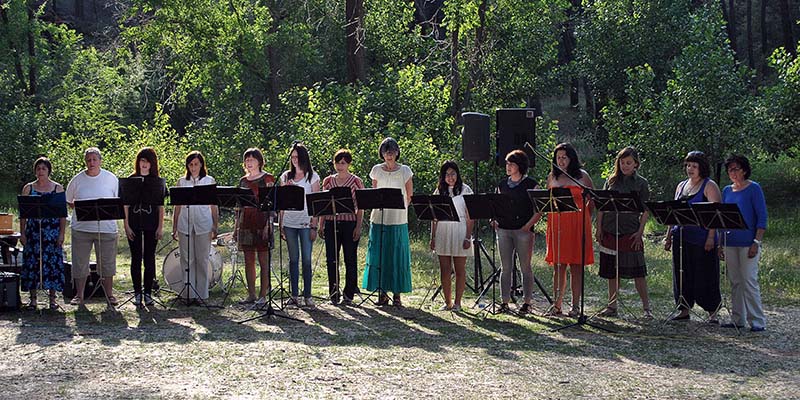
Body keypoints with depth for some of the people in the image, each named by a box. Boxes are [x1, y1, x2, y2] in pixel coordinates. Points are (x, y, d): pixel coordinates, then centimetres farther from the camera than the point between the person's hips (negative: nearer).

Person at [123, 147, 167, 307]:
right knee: (136, 258, 3)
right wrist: (126, 225, -4)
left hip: (151, 225, 0)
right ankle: (137, 293, 9)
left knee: (149, 258, 3)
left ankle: (148, 292, 9)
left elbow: (161, 206, 5)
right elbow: (125, 205, 3)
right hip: (134, 225, 0)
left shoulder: (158, 181, 5)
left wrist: (160, 227, -2)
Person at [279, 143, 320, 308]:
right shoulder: (286, 176, 11)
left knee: (306, 260, -4)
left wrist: (314, 226, -8)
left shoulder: (312, 176, 2)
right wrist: (281, 224, 4)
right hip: (289, 223, 3)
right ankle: (294, 296, 8)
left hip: (306, 223, -3)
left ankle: (307, 296, 1)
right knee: (293, 259, 5)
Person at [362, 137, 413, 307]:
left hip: (398, 221, -2)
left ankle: (397, 294, 6)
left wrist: (402, 209, -1)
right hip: (378, 218, 2)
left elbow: (409, 197, 7)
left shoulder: (405, 171, 2)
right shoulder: (376, 170, 8)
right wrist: (376, 204, 2)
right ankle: (382, 293, 9)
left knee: (398, 256, -1)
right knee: (378, 256, 1)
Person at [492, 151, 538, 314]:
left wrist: (528, 226, -14)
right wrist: (494, 220, 2)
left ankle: (527, 302, 4)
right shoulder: (502, 185, 15)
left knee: (525, 267, 0)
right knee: (506, 267, 5)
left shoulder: (531, 184, 0)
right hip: (504, 229, 5)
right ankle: (505, 302, 9)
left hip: (523, 230, -4)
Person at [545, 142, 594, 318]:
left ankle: (576, 305, 5)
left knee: (576, 266, -1)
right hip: (556, 223, 3)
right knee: (558, 265, 1)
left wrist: (586, 218, 2)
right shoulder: (552, 177, 13)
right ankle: (557, 305, 6)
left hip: (577, 223, -3)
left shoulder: (582, 176, 4)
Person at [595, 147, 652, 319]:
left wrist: (640, 231, -9)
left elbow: (646, 210, 0)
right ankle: (612, 307, 16)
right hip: (609, 231, 3)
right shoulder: (611, 180, 11)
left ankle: (646, 308, -1)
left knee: (637, 271, -6)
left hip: (630, 233, -3)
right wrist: (599, 228, 3)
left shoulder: (641, 183, 3)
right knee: (611, 271, 8)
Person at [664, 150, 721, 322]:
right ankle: (684, 309, 16)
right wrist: (668, 236, 14)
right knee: (682, 274, 8)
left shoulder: (709, 186, -3)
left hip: (701, 238, -6)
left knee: (705, 275, -3)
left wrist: (711, 237, -19)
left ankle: (712, 313, 4)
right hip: (681, 236, 6)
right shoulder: (681, 186, 16)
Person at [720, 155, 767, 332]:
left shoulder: (754, 189, -4)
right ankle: (737, 319, 14)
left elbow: (762, 217, -7)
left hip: (748, 243, -6)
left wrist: (756, 242, -14)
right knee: (735, 282, 8)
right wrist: (722, 244, 12)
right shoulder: (727, 191, 13)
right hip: (730, 243, 6)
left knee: (749, 281, -9)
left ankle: (758, 321, -4)